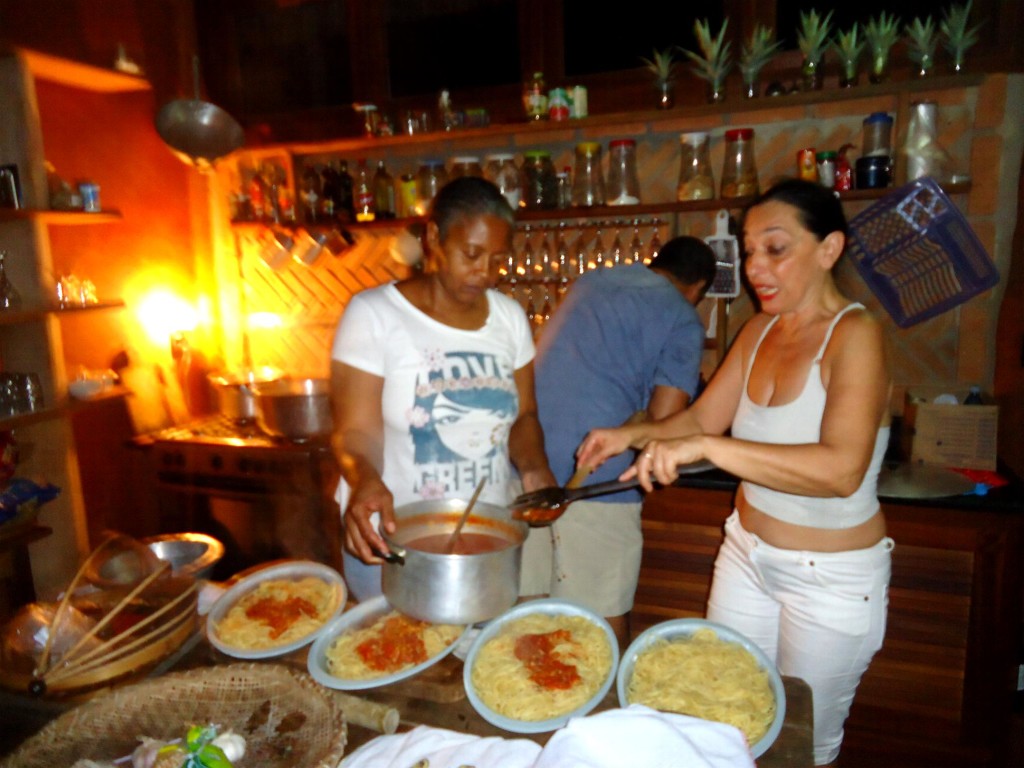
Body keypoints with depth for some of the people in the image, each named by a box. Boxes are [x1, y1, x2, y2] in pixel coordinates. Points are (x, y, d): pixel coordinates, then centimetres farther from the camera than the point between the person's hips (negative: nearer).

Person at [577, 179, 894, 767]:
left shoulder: (855, 334, -22)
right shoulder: (759, 331, 0)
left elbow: (842, 469, -36)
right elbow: (702, 418, 6)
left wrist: (704, 447, -43)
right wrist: (633, 436, -12)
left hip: (832, 578, -6)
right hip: (747, 552, 6)